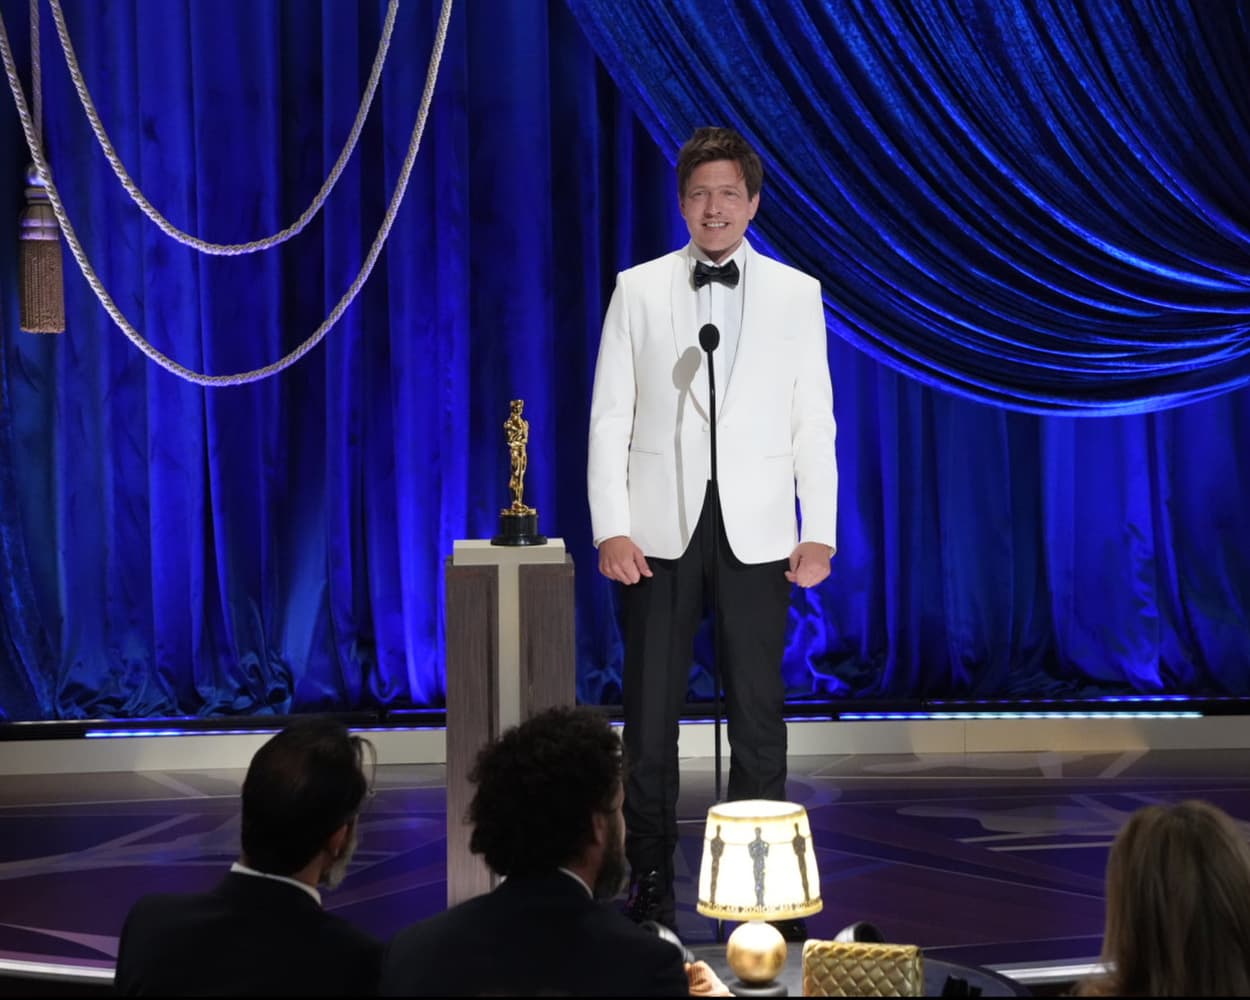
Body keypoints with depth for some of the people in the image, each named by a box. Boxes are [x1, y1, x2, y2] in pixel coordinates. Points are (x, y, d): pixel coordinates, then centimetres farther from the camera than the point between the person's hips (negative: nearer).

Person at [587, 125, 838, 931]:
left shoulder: (796, 294, 7)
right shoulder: (639, 290, 5)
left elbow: (814, 422, 5)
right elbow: (611, 419, 3)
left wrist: (819, 533, -2)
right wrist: (611, 529, -6)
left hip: (756, 531, 0)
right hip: (661, 529, 0)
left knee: (758, 711, 3)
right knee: (650, 711, 3)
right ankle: (651, 881, 13)